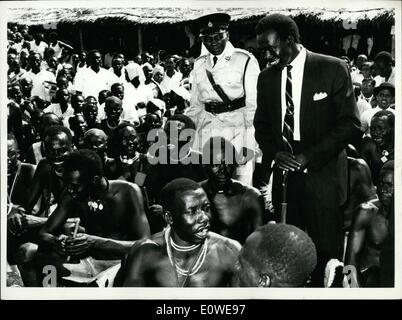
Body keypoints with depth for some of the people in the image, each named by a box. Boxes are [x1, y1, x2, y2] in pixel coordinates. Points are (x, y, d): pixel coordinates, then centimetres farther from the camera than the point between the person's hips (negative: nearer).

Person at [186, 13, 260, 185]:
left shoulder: (245, 61, -3)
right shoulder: (199, 64, 13)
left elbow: (253, 106, -6)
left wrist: (249, 144, -13)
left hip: (237, 130, -4)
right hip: (206, 131, 4)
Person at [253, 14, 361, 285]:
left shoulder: (333, 69, -5)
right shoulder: (267, 77, 10)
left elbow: (350, 124, -7)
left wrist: (309, 157, -14)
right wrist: (274, 153, -5)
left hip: (323, 175, -4)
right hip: (285, 173, 4)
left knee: (326, 252, -1)